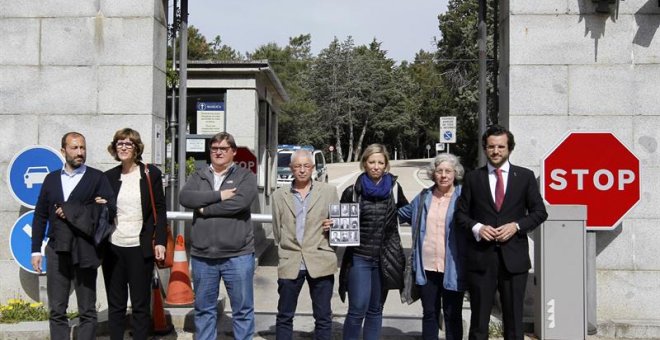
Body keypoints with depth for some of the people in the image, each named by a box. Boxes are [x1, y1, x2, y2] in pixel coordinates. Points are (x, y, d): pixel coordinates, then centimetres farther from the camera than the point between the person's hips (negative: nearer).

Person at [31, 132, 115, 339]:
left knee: (87, 311, 3)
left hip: (84, 252, -3)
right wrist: (35, 250, 7)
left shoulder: (97, 178, 3)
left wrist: (73, 212, -11)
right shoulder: (51, 179, 13)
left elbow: (110, 211, -7)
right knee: (56, 311, 6)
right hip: (57, 251, 3)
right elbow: (40, 216, 13)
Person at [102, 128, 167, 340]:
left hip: (140, 248, -3)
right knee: (115, 305, 8)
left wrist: (160, 242, -8)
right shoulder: (108, 177, 8)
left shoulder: (151, 174, 1)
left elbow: (160, 210, -1)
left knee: (141, 304, 3)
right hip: (112, 248, 3)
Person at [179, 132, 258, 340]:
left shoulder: (246, 176, 2)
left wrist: (205, 209, -9)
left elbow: (240, 202, -17)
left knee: (243, 309, 4)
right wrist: (218, 195, -15)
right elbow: (184, 197, -8)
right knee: (204, 309, 13)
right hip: (202, 255, 3)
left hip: (237, 255, -3)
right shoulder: (199, 176, 11)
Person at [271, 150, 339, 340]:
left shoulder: (329, 192, 5)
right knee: (284, 317, 9)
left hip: (320, 262, -1)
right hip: (290, 263, 1)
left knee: (323, 317, 5)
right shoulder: (279, 195, 8)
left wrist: (333, 226, -8)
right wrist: (286, 251, 11)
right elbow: (277, 230, 14)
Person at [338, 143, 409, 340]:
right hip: (359, 257, -2)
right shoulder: (352, 191, 0)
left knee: (376, 309, 11)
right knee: (358, 309, -9)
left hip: (386, 257, 2)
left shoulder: (394, 188, 4)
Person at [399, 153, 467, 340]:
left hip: (452, 269, -4)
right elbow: (403, 214, 25)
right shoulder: (423, 197, 10)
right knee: (429, 314, 12)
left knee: (452, 316, 7)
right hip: (426, 268, 4)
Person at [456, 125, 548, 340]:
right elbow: (461, 213, 8)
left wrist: (516, 225, -10)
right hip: (480, 257, 0)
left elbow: (539, 212, 6)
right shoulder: (473, 178, 7)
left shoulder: (525, 176, 6)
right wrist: (477, 227, -11)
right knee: (479, 317, 5)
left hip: (514, 256, 0)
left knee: (514, 318, 7)